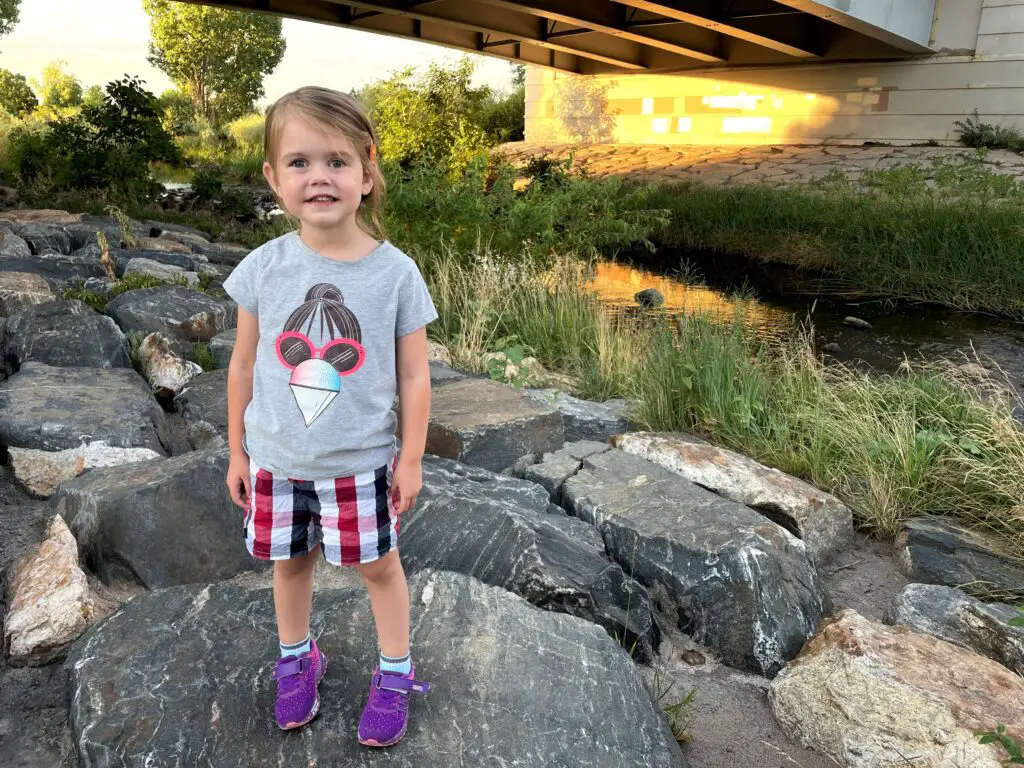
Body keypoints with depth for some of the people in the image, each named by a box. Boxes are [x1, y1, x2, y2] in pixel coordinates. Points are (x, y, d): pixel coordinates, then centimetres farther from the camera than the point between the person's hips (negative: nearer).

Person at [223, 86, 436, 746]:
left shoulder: (395, 272, -14)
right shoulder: (263, 268, -9)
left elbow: (414, 375, -8)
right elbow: (244, 364, 1)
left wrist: (411, 459, -5)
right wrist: (237, 450, 6)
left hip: (362, 463, -2)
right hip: (277, 462, 2)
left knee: (379, 565, 12)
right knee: (290, 561, 19)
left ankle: (395, 674, 35)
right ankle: (297, 659, 45)